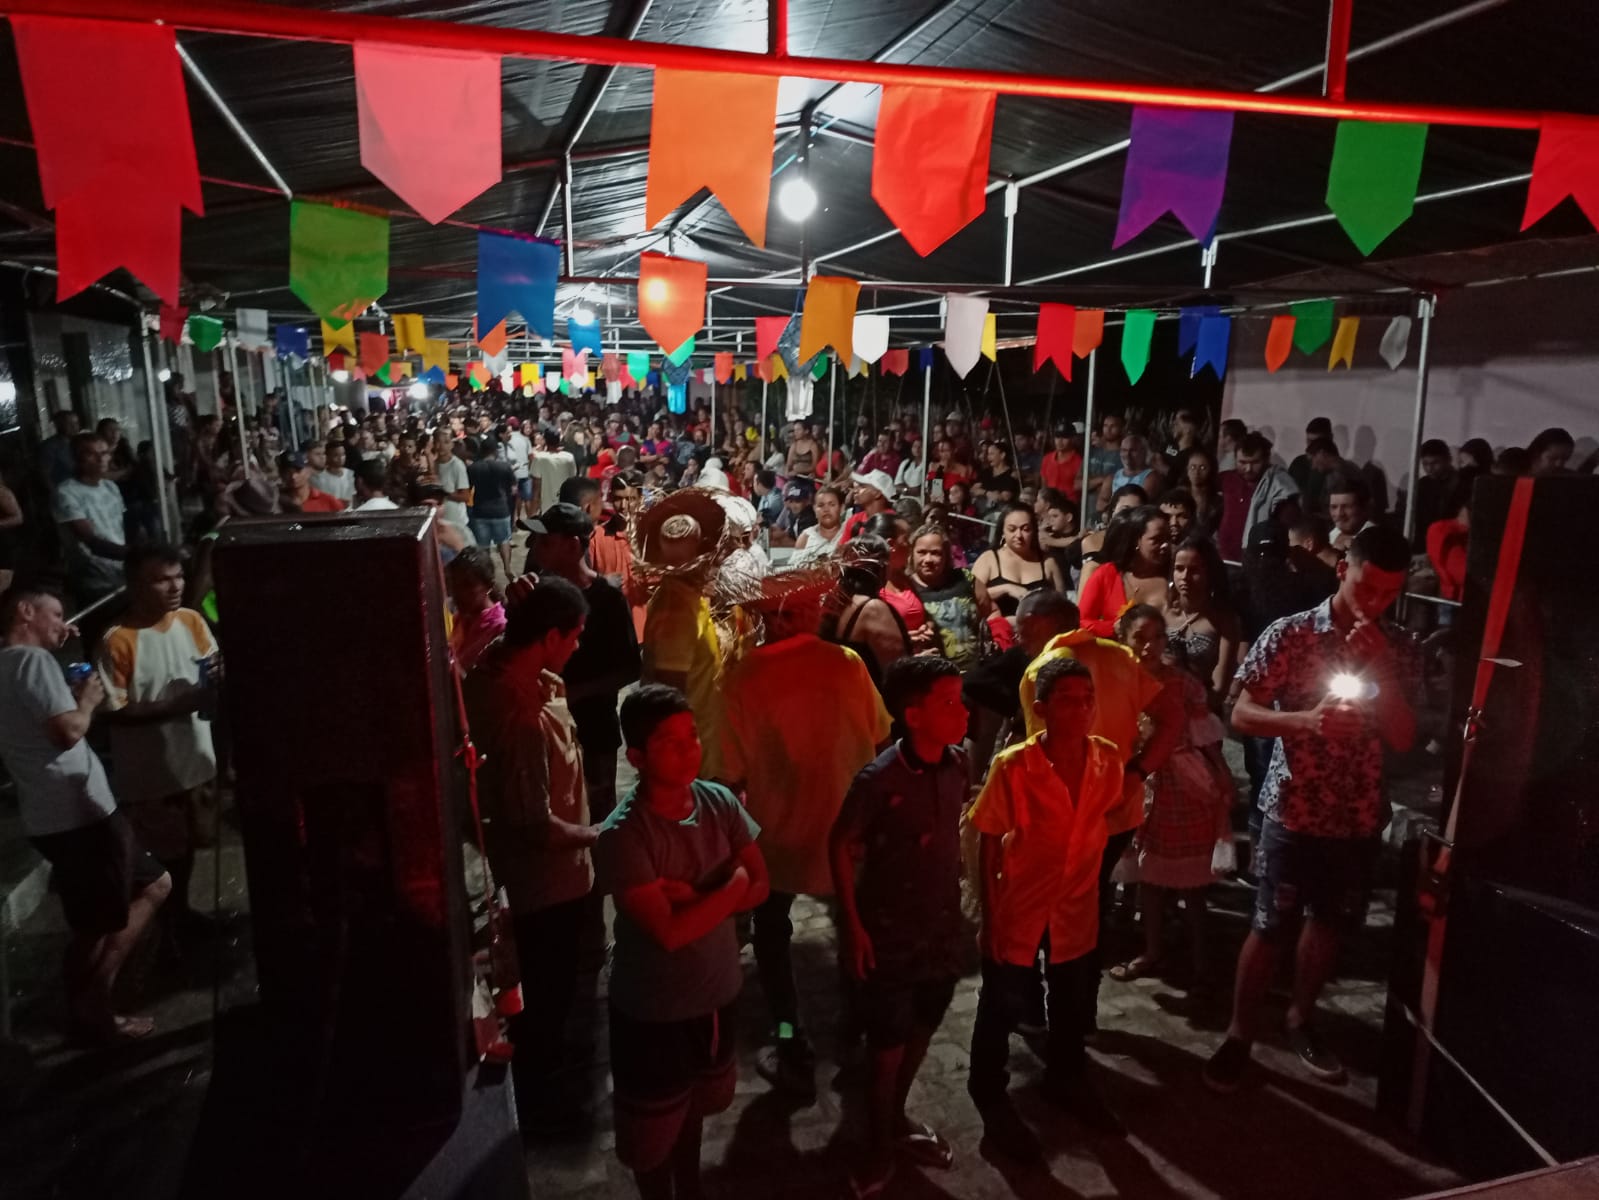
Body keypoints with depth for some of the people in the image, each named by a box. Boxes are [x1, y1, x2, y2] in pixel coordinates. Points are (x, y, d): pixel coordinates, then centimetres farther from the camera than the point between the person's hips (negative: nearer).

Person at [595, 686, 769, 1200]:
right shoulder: (622, 835, -27)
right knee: (653, 1129, 17)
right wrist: (728, 886, -18)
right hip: (653, 1008, -5)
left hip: (717, 991, 5)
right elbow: (669, 932, -29)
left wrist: (695, 897, -21)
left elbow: (760, 887, -6)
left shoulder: (720, 802, -11)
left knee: (695, 1108, 29)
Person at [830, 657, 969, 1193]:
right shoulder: (879, 778, -24)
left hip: (942, 924, 6)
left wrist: (955, 896, 11)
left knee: (921, 1032, 21)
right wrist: (852, 926, -14)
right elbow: (840, 845, -15)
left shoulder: (957, 764, -7)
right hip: (889, 932, -5)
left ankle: (897, 1119, 46)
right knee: (888, 1044, 10)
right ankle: (879, 1146, 34)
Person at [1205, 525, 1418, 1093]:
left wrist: (1381, 668, -17)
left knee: (1330, 922, 18)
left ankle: (1300, 1019, 39)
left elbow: (1403, 740, -5)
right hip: (1292, 808, -4)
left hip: (1360, 815, 4)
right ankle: (1240, 1033, 20)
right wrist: (1306, 718, -28)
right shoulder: (1289, 634, -10)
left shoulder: (1398, 650, 1)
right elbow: (1240, 714, -11)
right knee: (1269, 926, 3)